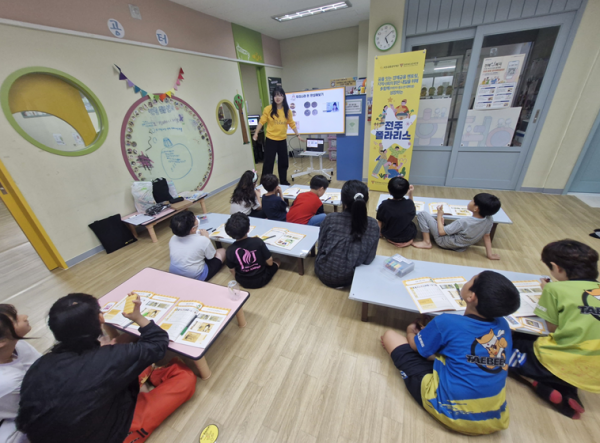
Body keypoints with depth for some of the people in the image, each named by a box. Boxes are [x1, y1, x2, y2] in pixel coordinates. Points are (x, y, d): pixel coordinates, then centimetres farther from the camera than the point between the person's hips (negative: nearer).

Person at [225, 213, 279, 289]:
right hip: (260, 281, -1)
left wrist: (238, 279, 14)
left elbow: (232, 270, -7)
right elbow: (269, 263, -19)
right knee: (276, 263, 22)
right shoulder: (258, 242, -28)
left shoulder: (230, 250, -22)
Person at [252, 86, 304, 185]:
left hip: (282, 140, 4)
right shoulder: (268, 109, -8)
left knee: (284, 162, 12)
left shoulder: (287, 110, 1)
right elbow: (261, 122, -4)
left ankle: (283, 182, 28)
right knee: (268, 162, -1)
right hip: (270, 140, -3)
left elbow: (292, 124, 8)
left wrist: (298, 135, 8)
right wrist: (256, 133, -11)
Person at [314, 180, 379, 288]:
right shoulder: (373, 225, -17)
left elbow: (321, 246, -5)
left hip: (323, 274, 0)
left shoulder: (330, 219, -19)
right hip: (347, 278, 1)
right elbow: (369, 259, -8)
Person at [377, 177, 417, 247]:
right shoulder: (409, 203, -20)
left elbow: (380, 222, -11)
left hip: (389, 236, -1)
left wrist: (382, 233, 10)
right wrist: (410, 193, -1)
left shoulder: (384, 205, -23)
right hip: (407, 237, 1)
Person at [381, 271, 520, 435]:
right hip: (495, 419, 6)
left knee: (390, 336, 4)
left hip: (451, 412, -6)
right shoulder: (503, 326, -3)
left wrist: (411, 331, 22)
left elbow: (416, 345, 0)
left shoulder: (447, 322, -19)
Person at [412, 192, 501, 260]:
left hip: (444, 241, -7)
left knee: (422, 214, -11)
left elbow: (441, 232, -23)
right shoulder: (489, 220, -16)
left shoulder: (463, 222, -33)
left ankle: (427, 242, -7)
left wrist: (439, 215, -10)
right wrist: (490, 254, 12)